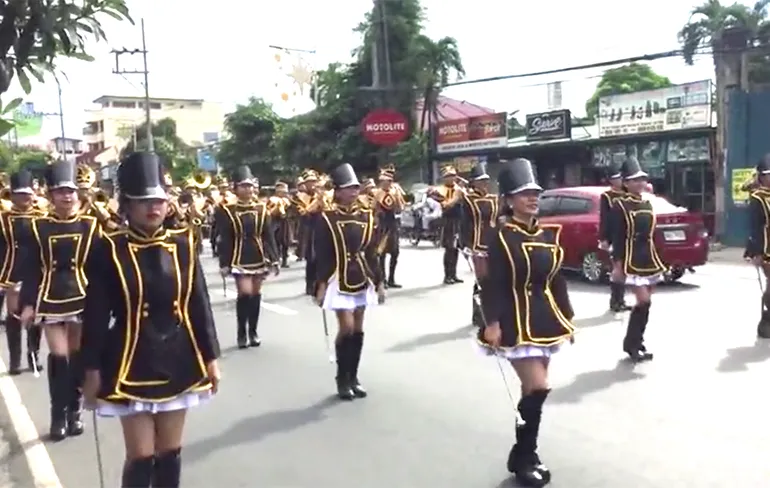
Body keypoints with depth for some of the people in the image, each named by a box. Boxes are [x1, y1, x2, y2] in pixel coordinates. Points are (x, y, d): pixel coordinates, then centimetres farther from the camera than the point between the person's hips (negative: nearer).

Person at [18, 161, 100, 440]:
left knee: (78, 356, 7)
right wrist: (27, 304, -3)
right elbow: (32, 270, 2)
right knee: (58, 357, 0)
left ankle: (76, 411, 22)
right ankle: (59, 415, 13)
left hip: (82, 299, 0)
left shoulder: (91, 225, -1)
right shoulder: (38, 227, 1)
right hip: (51, 301, 0)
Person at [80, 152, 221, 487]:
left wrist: (210, 358, 4)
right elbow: (95, 315, -6)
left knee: (170, 451, 14)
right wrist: (92, 370, -6)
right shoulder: (108, 250, -9)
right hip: (131, 367, -3)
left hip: (177, 364, 3)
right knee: (140, 456, 2)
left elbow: (199, 305, 4)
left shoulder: (183, 245, 0)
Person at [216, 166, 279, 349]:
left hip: (259, 258, 3)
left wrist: (274, 259, -1)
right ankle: (242, 333, 3)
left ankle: (253, 332, 20)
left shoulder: (262, 209, 5)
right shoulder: (227, 210, -3)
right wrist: (224, 263, -8)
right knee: (245, 293, -12)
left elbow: (269, 236, 4)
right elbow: (225, 240, -4)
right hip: (239, 259, -3)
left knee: (256, 294, 8)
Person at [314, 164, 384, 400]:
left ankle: (353, 377, 19)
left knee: (358, 330, 8)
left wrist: (379, 281, 7)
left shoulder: (366, 216, 7)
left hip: (362, 281, 5)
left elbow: (371, 253, 10)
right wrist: (321, 285, -12)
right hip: (339, 281, -5)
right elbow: (322, 255, -7)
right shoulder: (328, 218, -7)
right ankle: (342, 379, 9)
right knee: (346, 328, -7)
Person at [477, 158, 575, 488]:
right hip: (516, 322, -6)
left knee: (533, 389, 12)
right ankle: (523, 457, 7)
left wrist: (567, 317, 13)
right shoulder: (499, 236, -9)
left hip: (544, 319, 7)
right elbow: (491, 284, -14)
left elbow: (557, 280, 14)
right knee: (537, 388, -11)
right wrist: (492, 323, -21)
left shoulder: (549, 234, 9)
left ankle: (525, 455, 26)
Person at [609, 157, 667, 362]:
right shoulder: (620, 205, -8)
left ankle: (635, 342, 21)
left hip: (649, 258, 7)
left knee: (645, 303, 9)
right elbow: (617, 238, -11)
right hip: (632, 260, -7)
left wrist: (656, 260, 15)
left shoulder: (647, 203, 12)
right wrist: (617, 265, -15)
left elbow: (650, 233, 16)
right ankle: (632, 344, -1)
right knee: (643, 301, -13)